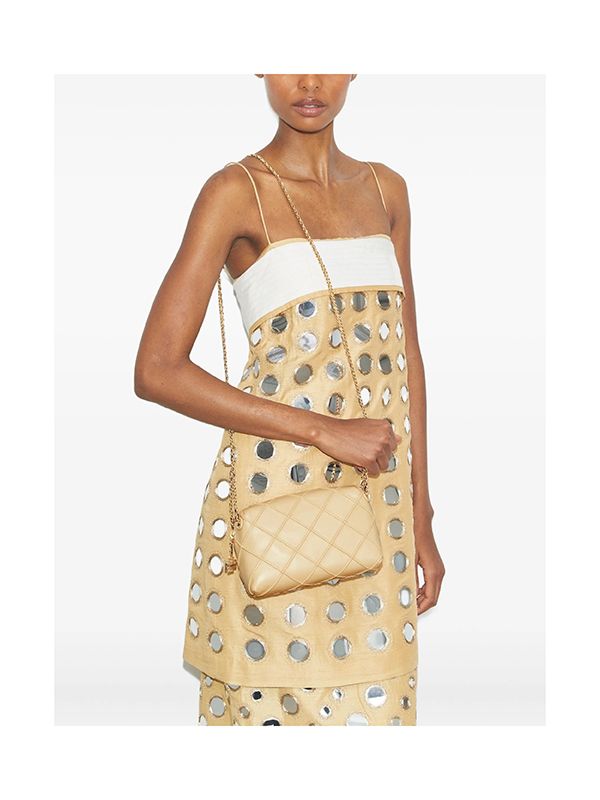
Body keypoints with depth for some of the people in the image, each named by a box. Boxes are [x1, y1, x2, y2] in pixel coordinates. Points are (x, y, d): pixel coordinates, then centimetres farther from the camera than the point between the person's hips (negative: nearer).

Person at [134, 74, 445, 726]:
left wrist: (421, 519, 11)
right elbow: (157, 371, -12)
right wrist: (325, 430, -16)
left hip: (379, 509, 5)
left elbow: (406, 356, 14)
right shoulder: (237, 191, -6)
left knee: (370, 703, 9)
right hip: (273, 504, -4)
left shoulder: (386, 189, 10)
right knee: (270, 705, 4)